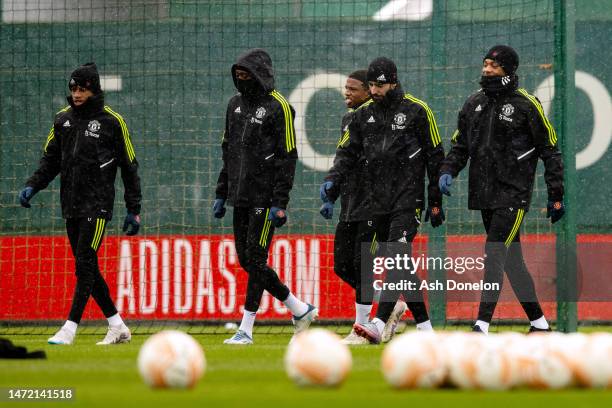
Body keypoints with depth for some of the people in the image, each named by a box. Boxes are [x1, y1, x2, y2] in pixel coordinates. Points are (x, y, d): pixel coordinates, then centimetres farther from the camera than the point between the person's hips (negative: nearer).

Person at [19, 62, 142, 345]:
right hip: (71, 205, 6)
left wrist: (134, 210, -2)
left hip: (98, 205, -6)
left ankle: (70, 328, -16)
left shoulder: (111, 121, -4)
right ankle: (118, 327, 17)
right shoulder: (63, 118, 10)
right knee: (86, 268, 8)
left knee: (85, 264, -13)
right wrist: (33, 186, 1)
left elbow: (129, 166, -1)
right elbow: (51, 160, 17)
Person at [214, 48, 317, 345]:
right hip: (241, 197, 8)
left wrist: (280, 203, -16)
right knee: (246, 260, 7)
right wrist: (222, 193, 17)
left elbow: (287, 157, -12)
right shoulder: (236, 104, 14)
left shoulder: (278, 107, -9)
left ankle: (246, 329, -4)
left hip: (265, 198, -8)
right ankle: (300, 310, 19)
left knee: (255, 260, -8)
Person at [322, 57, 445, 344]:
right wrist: (332, 179, -7)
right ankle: (424, 327, 15)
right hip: (378, 200, 6)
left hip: (408, 198, -6)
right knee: (401, 266, 7)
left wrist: (435, 202, 1)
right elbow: (348, 153, 13)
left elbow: (435, 156, 2)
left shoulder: (416, 111, -2)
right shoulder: (363, 115, 12)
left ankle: (379, 325, -28)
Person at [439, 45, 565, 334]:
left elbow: (550, 151, -3)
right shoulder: (474, 103, 11)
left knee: (495, 253, -16)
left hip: (514, 194, -7)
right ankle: (539, 323, 22)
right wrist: (448, 171, -2)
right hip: (484, 195, 7)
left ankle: (482, 326, -20)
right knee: (511, 259, 11)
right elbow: (460, 145, 18)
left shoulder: (526, 105, -6)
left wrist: (556, 196, -4)